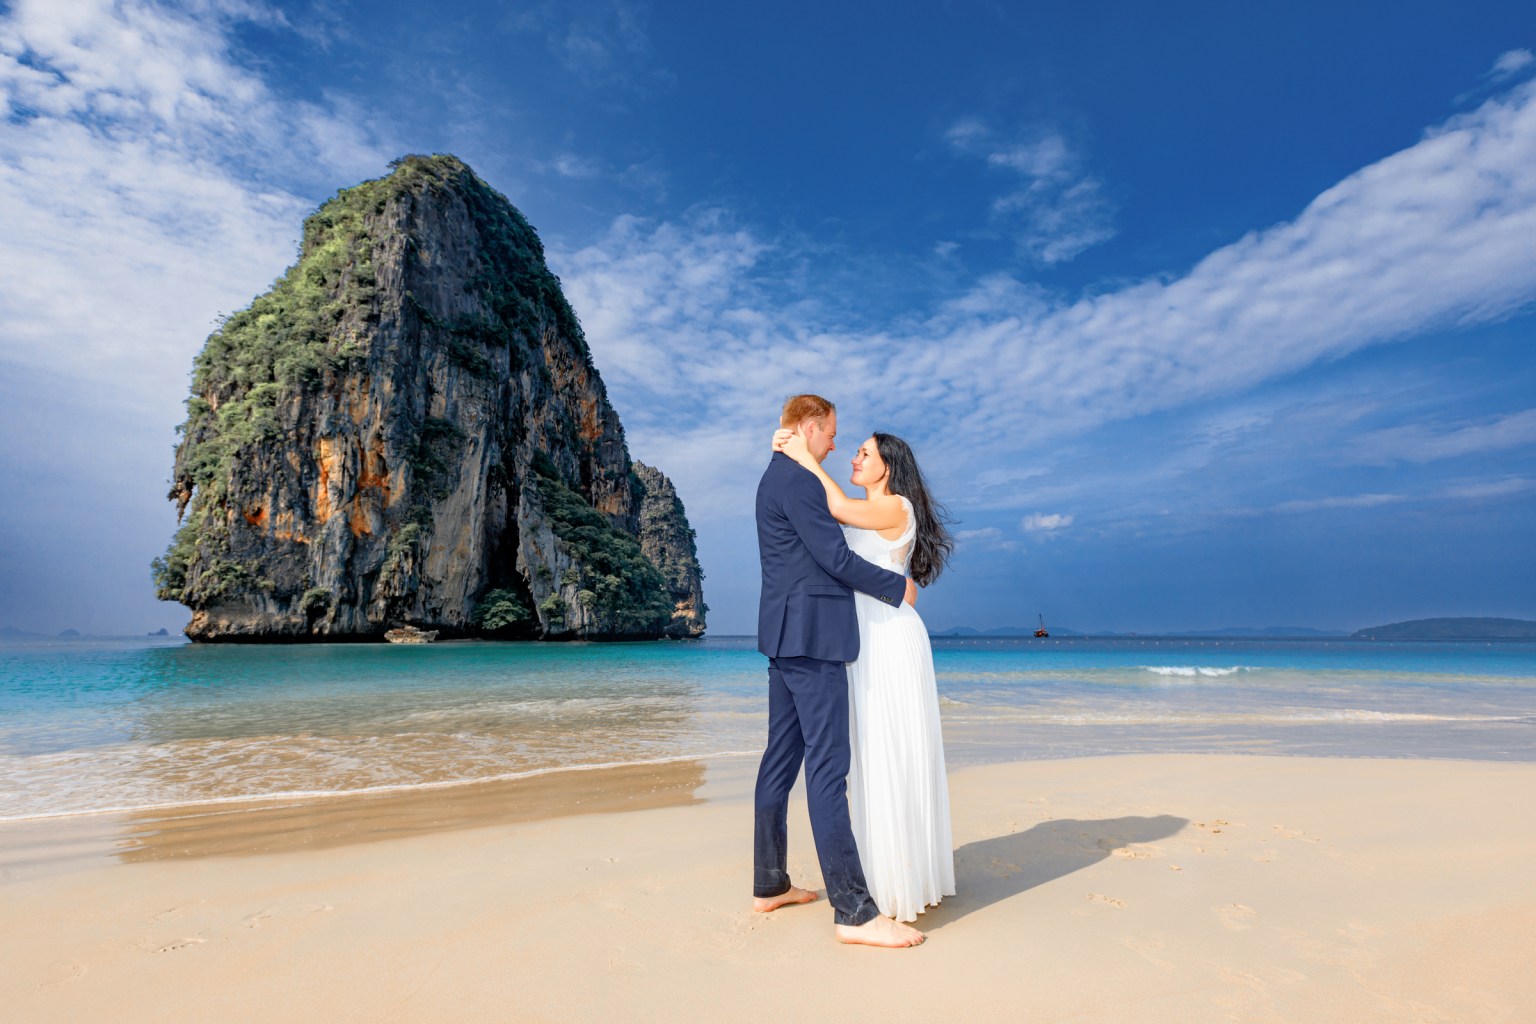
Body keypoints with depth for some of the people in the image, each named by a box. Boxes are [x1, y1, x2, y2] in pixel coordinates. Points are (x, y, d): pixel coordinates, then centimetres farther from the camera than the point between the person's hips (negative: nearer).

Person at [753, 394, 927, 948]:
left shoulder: (776, 477, 21)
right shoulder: (798, 479, -11)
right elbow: (834, 556, -15)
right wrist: (898, 586, -3)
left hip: (786, 633, 11)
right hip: (812, 633, -10)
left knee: (781, 760, 13)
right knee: (827, 767, -8)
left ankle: (769, 885, 24)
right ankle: (854, 911, -2)